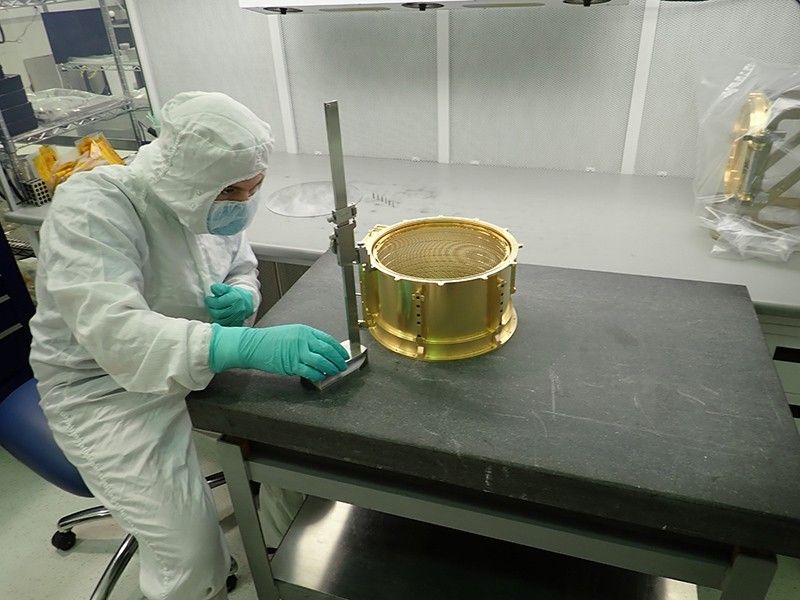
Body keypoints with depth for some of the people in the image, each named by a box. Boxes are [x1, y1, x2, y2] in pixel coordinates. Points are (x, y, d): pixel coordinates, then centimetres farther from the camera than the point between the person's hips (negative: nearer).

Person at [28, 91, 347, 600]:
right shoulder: (92, 207, -26)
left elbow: (243, 272, 9)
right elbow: (115, 334, -39)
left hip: (206, 360, 7)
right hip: (111, 391, -6)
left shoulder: (209, 201, -6)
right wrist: (251, 344, -50)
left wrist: (243, 298, -16)